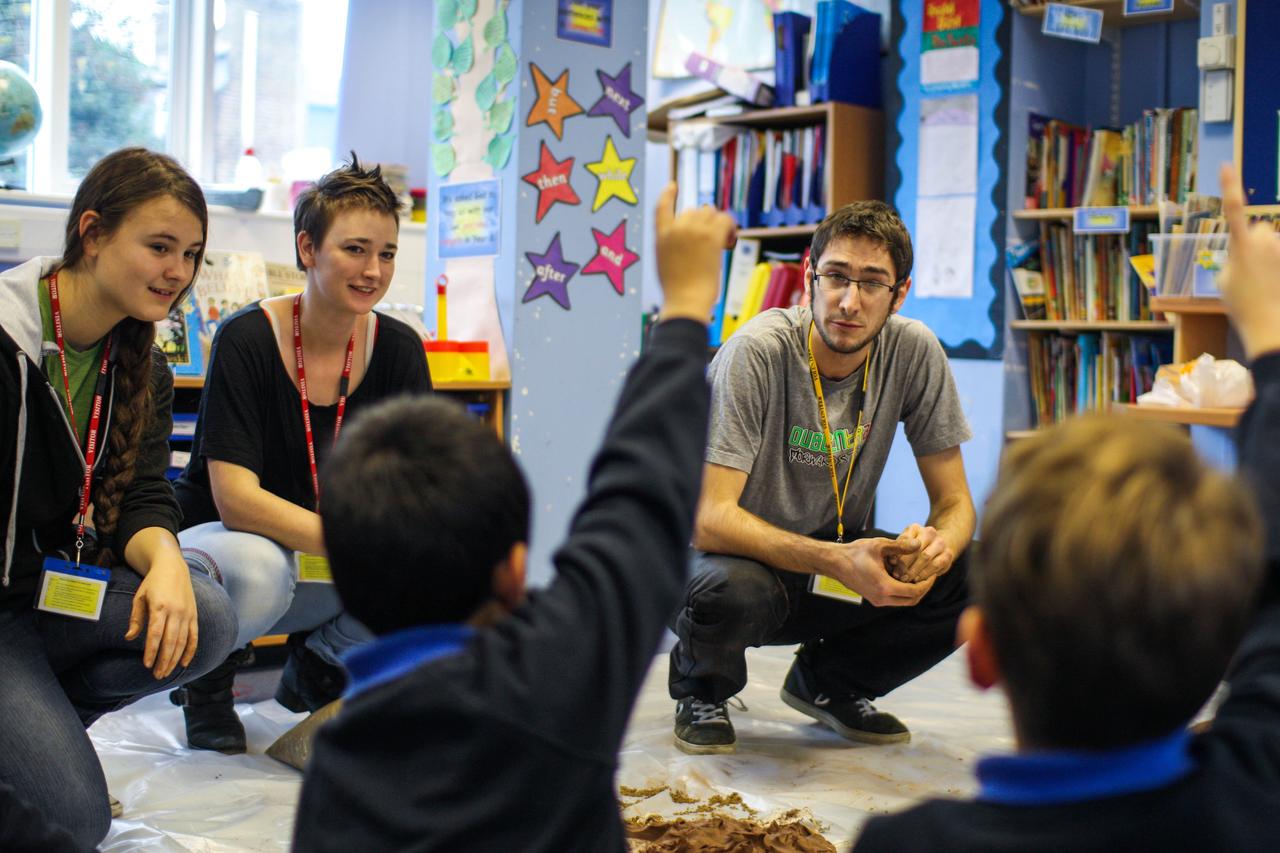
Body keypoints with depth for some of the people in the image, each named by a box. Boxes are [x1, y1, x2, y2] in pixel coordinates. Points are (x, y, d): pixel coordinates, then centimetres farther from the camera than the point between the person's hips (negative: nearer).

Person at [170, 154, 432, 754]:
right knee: (256, 570, -39)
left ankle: (316, 667, 6)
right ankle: (207, 679, -2)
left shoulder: (398, 349, -6)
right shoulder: (247, 339, -19)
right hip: (222, 540, -4)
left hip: (327, 571, 4)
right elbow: (235, 499, -26)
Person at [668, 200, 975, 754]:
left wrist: (939, 543, -31)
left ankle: (827, 681, 9)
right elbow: (709, 519, -30)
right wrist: (838, 561, -43)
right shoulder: (757, 351, -24)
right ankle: (701, 692, 0)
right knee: (734, 587, -38)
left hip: (833, 552, 5)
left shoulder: (914, 353, -11)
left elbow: (955, 503, -6)